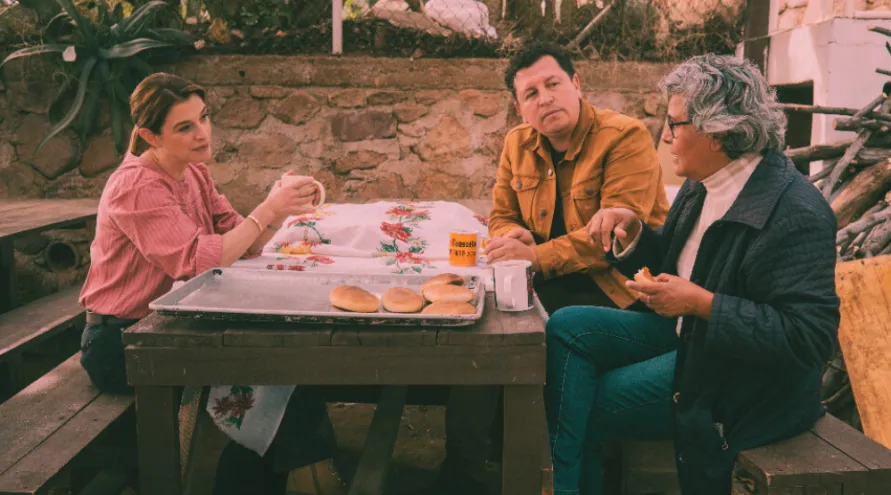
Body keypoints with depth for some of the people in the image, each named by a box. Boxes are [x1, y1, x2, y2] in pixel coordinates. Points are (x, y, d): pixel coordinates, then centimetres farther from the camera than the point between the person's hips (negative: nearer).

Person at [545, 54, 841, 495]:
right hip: (686, 333, 9)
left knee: (584, 408, -11)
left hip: (738, 382, -8)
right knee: (566, 327, -5)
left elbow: (811, 338, -27)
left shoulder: (797, 214, -25)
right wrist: (633, 230, -8)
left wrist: (702, 303, -29)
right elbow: (667, 265, 12)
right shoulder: (703, 184, 1)